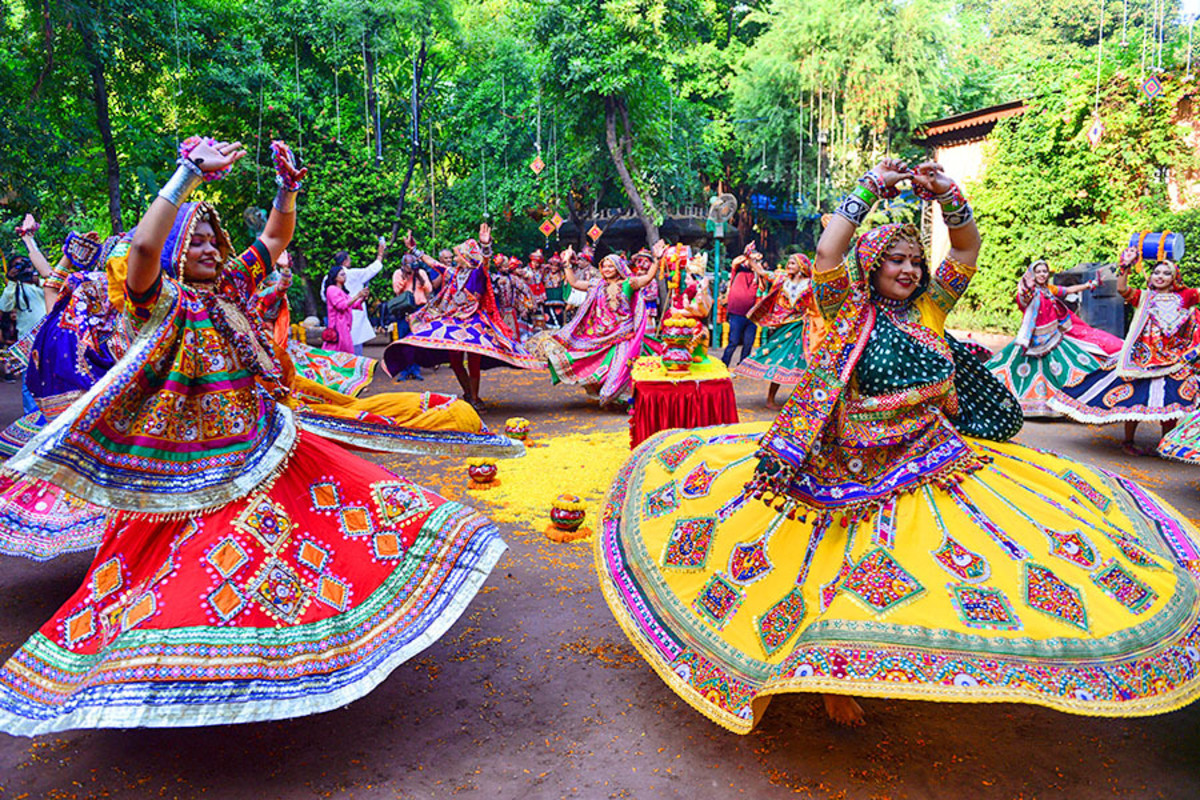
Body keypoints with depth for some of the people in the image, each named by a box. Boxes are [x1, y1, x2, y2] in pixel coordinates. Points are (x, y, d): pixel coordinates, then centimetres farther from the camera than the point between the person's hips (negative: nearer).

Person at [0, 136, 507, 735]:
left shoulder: (230, 287, 10)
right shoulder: (160, 299, -8)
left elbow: (276, 238, 16)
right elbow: (142, 245, -29)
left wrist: (288, 186, 0)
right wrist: (189, 174, -30)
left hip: (259, 446, 6)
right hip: (188, 465, -6)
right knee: (185, 568, -4)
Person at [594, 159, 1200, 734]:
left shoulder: (930, 308, 7)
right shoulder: (850, 312, -7)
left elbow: (967, 248, 7)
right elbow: (826, 253, -22)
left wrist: (946, 195, -8)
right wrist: (870, 189, -13)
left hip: (932, 467, 5)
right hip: (858, 472, -5)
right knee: (840, 570, 2)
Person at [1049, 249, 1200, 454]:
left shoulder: (1183, 297, 8)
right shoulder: (1143, 297, 4)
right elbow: (1122, 289, -12)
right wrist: (1126, 267, -20)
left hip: (1173, 362, 2)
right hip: (1141, 359, -2)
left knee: (1171, 402, 1)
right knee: (1136, 399, -1)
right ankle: (1128, 441, 13)